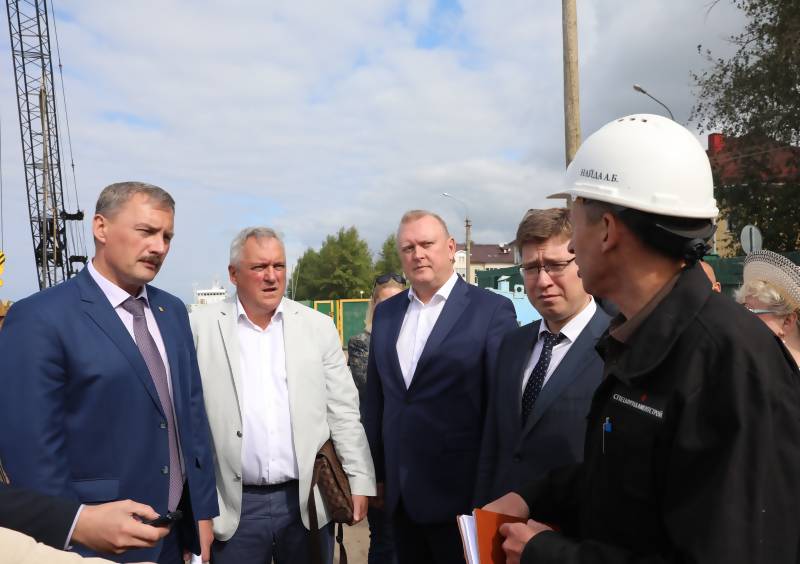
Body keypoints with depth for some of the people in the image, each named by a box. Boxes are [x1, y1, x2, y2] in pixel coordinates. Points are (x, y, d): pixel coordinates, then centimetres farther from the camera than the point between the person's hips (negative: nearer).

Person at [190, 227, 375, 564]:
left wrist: (360, 481, 1)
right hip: (234, 506, -1)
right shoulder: (201, 327, -2)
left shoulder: (319, 327, 2)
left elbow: (343, 412, 4)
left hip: (308, 501, 2)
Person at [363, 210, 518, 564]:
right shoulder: (386, 313, 8)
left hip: (461, 492, -5)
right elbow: (376, 397, 11)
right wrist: (375, 471, 11)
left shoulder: (492, 310, -9)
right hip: (399, 491, 5)